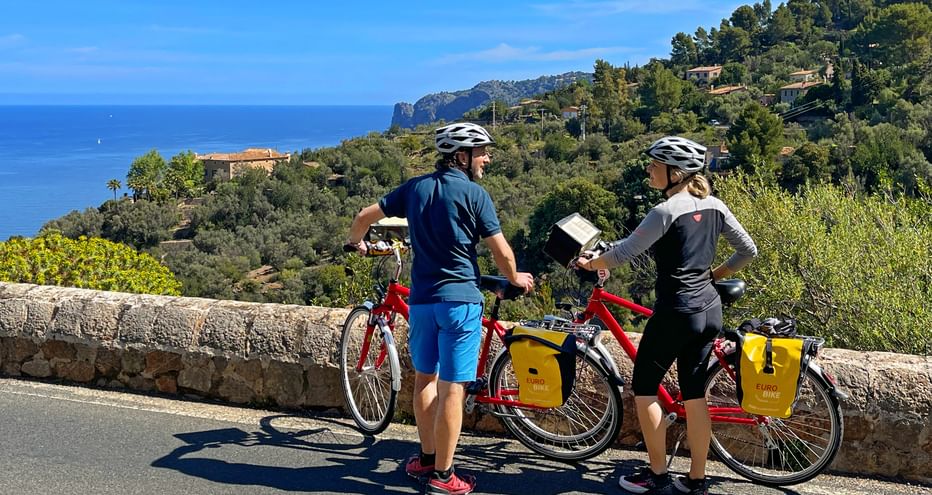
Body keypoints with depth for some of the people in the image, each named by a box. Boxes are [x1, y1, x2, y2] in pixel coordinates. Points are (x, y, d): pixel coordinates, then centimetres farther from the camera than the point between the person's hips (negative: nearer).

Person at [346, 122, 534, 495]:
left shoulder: (416, 187, 7)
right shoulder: (474, 193, -8)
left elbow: (365, 216, 9)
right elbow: (501, 252, -7)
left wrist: (356, 242, 30)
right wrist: (515, 278, 13)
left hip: (421, 298, 6)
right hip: (460, 299, -6)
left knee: (424, 377, 18)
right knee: (452, 388, -1)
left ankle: (426, 458, 28)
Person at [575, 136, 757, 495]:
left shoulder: (666, 211, -16)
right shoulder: (713, 205, 6)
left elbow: (624, 253, -14)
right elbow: (748, 251, 12)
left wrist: (590, 263, 3)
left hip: (676, 312, -8)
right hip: (709, 310, 8)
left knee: (644, 388, 8)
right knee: (694, 394, 14)